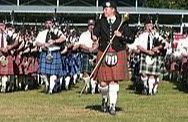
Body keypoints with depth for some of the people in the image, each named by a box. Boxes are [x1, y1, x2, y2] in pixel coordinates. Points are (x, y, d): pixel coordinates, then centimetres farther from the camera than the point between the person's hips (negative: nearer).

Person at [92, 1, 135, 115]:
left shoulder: (122, 23, 1)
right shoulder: (101, 23, 6)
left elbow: (131, 38, 0)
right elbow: (95, 34, 2)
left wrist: (121, 35, -15)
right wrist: (95, 37, -21)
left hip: (118, 55, -1)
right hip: (103, 54, 1)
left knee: (114, 81, -5)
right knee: (103, 82, -1)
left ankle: (112, 105, 5)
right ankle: (105, 99, 29)